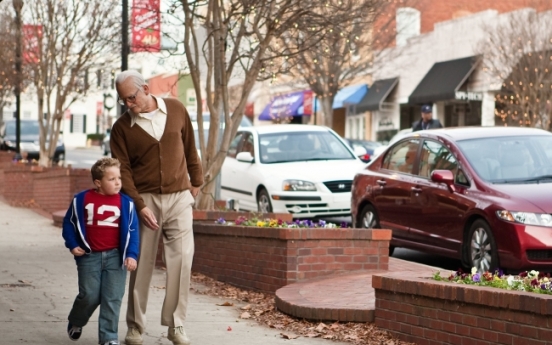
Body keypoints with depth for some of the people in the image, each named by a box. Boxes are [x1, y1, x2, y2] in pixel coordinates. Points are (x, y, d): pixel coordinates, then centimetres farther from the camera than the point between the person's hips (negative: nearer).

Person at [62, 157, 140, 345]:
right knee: (89, 296, 2)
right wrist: (72, 245, -2)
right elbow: (69, 222, 8)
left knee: (113, 298, -2)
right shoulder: (82, 200, -3)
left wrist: (131, 255, -9)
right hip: (89, 256, -1)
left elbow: (132, 231, -1)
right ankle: (75, 323, 32)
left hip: (115, 256, 1)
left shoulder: (126, 203, -2)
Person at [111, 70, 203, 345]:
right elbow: (123, 170, -7)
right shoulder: (122, 127, -4)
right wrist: (139, 206, -14)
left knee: (181, 260, -3)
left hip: (179, 198, 1)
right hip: (145, 199, -1)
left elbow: (189, 147, 13)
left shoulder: (176, 110, 1)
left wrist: (196, 180, 18)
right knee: (142, 264, 2)